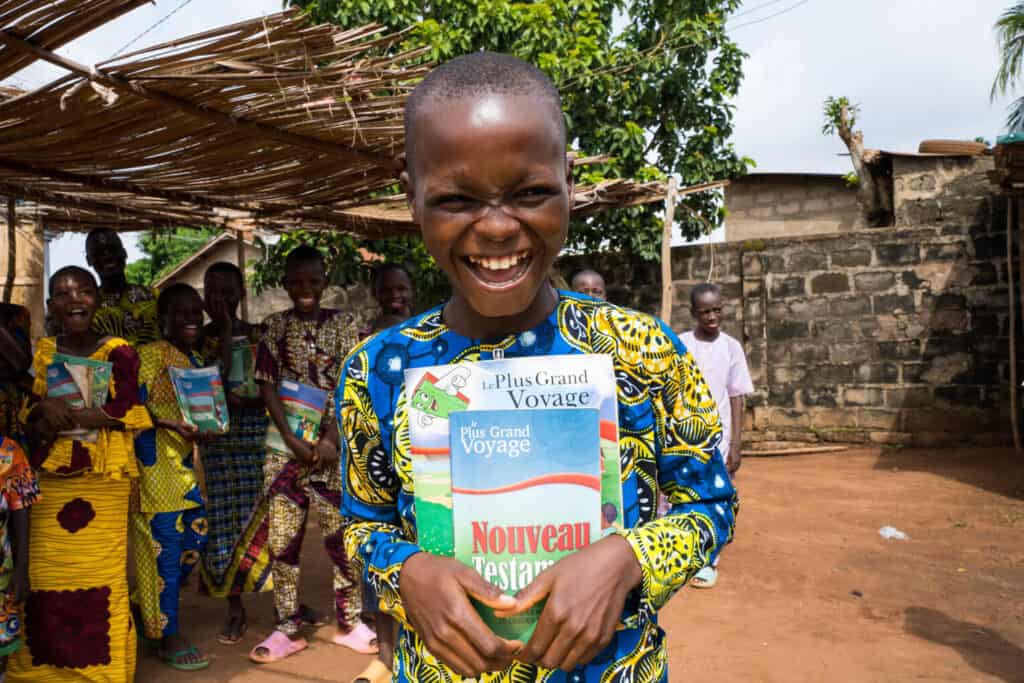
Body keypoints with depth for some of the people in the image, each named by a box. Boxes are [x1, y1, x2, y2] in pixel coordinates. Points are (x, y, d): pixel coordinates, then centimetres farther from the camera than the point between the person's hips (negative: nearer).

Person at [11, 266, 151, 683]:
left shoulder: (118, 353, 0)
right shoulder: (39, 354, 11)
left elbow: (125, 411, -11)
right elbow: (29, 417, 5)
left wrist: (59, 413, -11)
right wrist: (46, 413, -18)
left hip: (102, 481, -3)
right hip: (50, 481, 3)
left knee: (101, 577, -3)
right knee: (47, 575, 4)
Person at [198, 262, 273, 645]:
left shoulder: (258, 336, 2)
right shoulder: (199, 338, 5)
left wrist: (245, 401, -19)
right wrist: (226, 335, -12)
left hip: (255, 436, -1)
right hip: (216, 439, 1)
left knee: (259, 515, 0)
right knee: (223, 519, 3)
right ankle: (235, 610, 14)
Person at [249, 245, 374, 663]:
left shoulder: (344, 324, 2)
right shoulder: (274, 327, 5)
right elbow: (267, 386, 0)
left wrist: (329, 440, -14)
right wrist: (292, 439, -11)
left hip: (333, 445, -1)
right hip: (285, 447, 1)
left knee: (341, 534, 5)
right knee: (282, 537, 5)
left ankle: (348, 621, 20)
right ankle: (289, 625, 18)